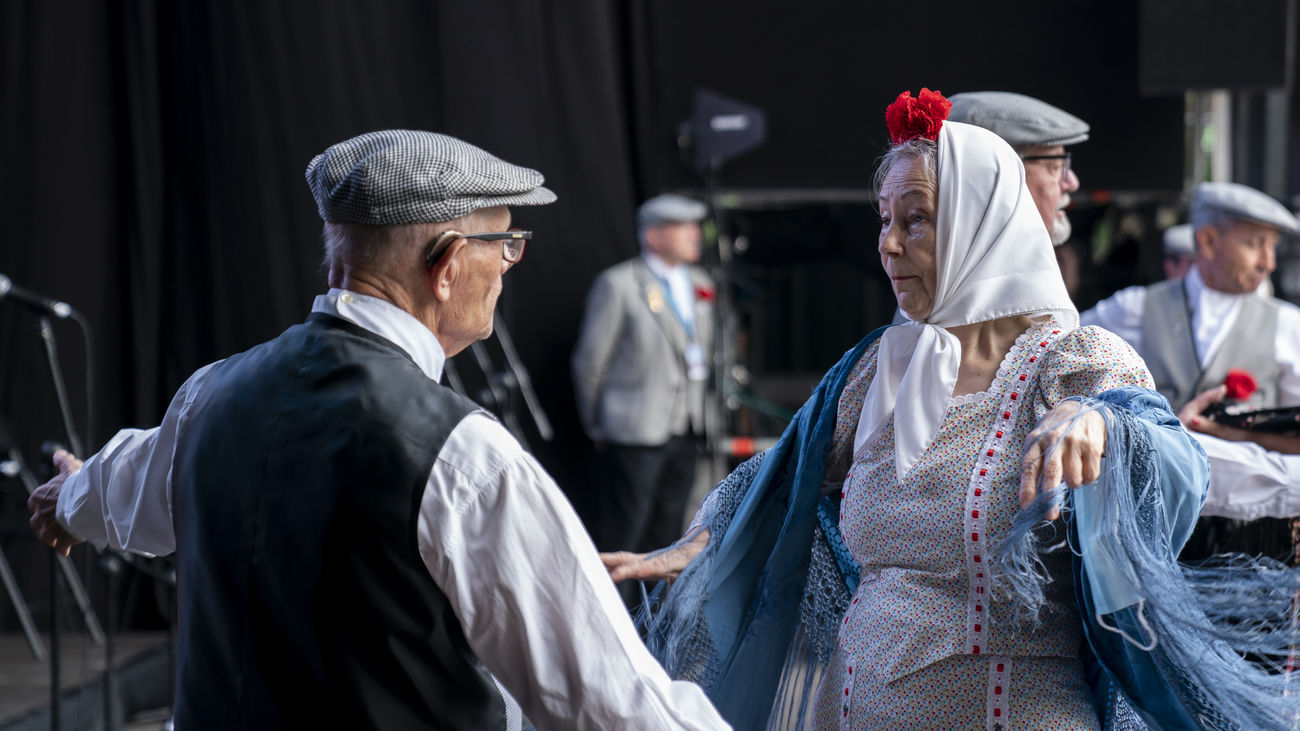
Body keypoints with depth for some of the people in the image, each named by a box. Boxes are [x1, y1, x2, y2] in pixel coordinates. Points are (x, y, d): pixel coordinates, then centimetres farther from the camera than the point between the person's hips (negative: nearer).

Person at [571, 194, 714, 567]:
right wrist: (596, 426, 1)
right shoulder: (617, 285, -8)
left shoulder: (699, 283, 12)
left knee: (665, 536, 11)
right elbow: (589, 360, -4)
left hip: (684, 435, 7)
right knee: (616, 536, -6)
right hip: (634, 435, -7)